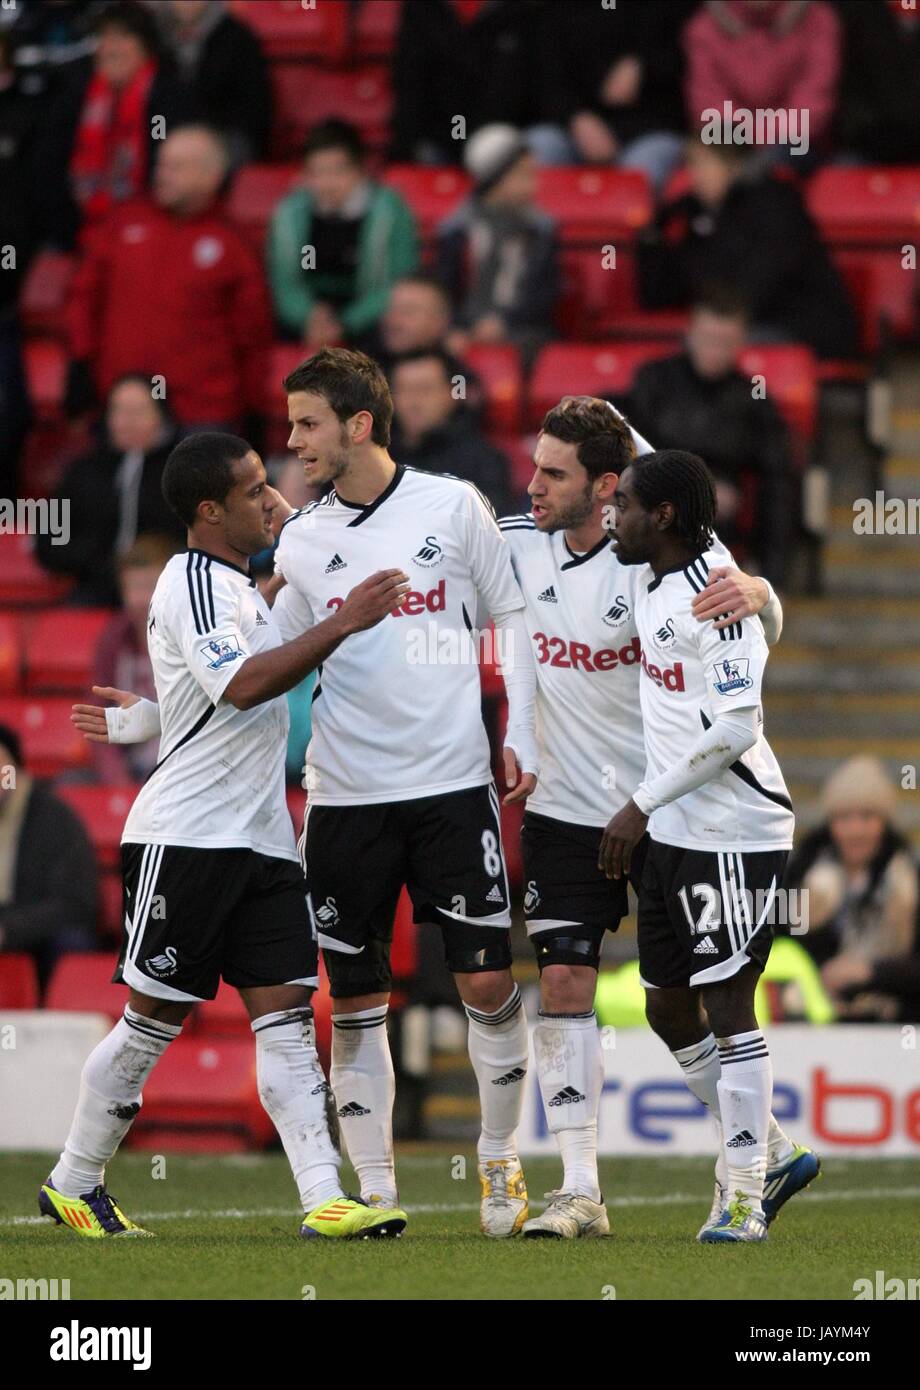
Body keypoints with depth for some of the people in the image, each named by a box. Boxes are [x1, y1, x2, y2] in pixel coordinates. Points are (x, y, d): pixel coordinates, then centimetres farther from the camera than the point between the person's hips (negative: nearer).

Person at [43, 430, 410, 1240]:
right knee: (155, 1017, -1)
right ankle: (74, 1183, 13)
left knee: (286, 1013, -3)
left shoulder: (238, 586, 19)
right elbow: (240, 687, -25)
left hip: (260, 840, 8)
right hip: (186, 837, -8)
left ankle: (323, 1197, -10)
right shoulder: (192, 583, -11)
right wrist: (341, 626, -25)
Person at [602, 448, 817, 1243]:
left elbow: (736, 727, -24)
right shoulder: (650, 575, 8)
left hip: (732, 834, -10)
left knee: (728, 1007, -5)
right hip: (672, 834, 10)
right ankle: (772, 1154, 24)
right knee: (669, 1009, 12)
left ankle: (743, 1196, 0)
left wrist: (644, 804, -19)